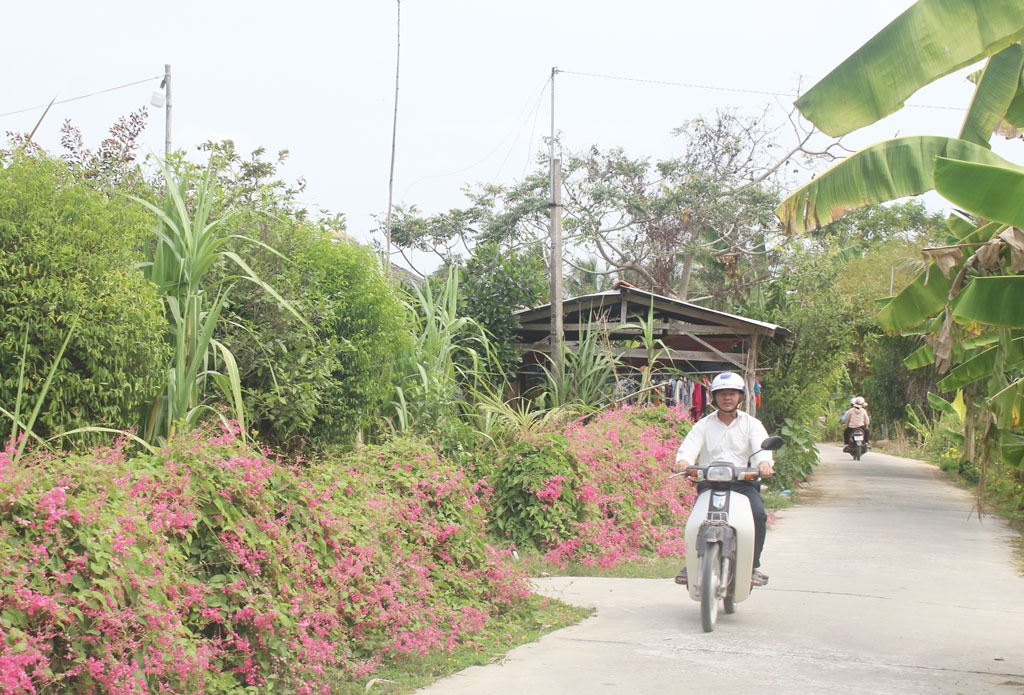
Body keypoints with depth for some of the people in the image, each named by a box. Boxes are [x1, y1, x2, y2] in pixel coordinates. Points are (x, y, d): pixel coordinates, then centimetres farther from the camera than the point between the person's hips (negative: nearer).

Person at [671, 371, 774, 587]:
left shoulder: (751, 424, 12)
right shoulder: (704, 425, 14)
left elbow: (762, 445, -7)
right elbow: (690, 446, -3)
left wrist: (765, 462, -32)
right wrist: (683, 461, -29)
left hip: (744, 482, 0)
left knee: (758, 514, -28)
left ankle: (753, 566, -12)